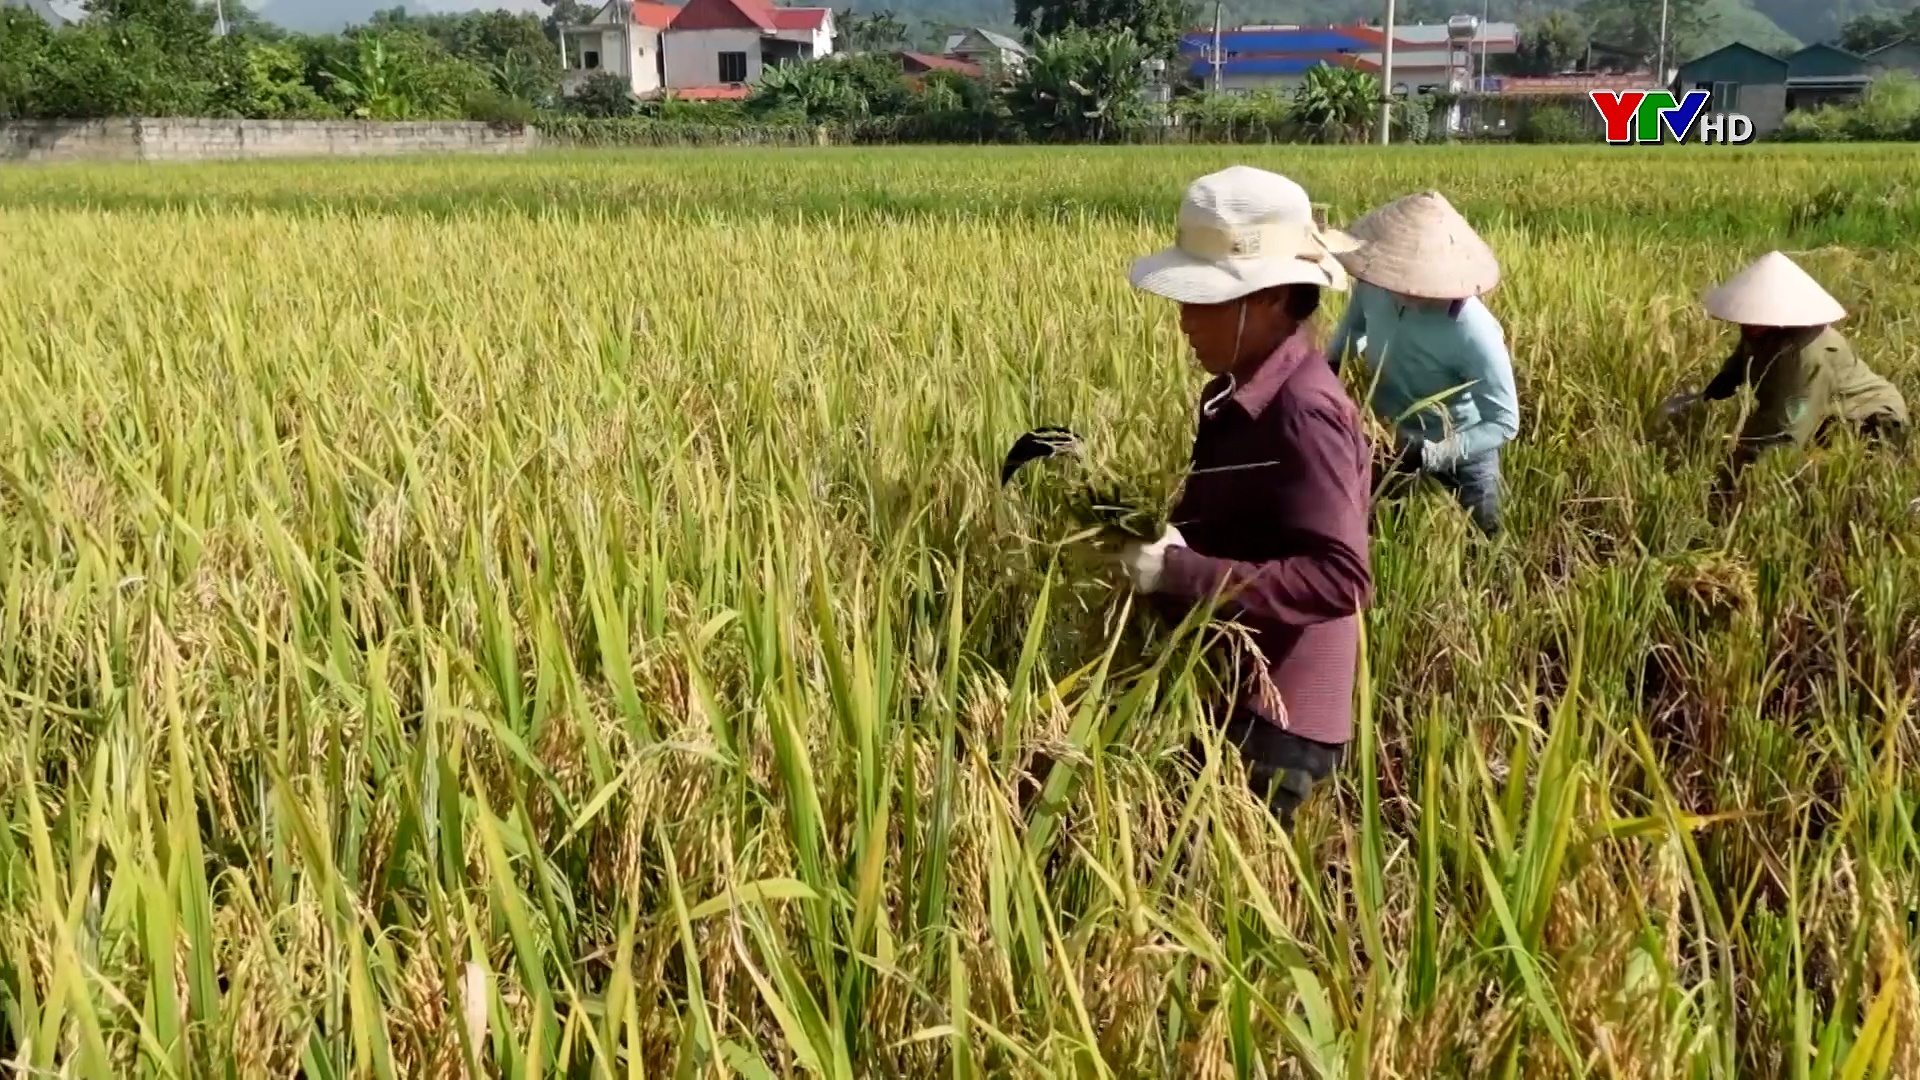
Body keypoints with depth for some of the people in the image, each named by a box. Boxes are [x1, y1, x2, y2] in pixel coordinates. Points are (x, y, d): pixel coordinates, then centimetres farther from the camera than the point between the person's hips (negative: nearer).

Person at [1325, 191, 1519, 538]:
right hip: (1391, 444, 4)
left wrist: (1432, 455, -38)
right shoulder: (1373, 286, -22)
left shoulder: (1473, 332, -36)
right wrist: (1330, 365, -11)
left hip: (1460, 459, -4)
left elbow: (1505, 422, -29)